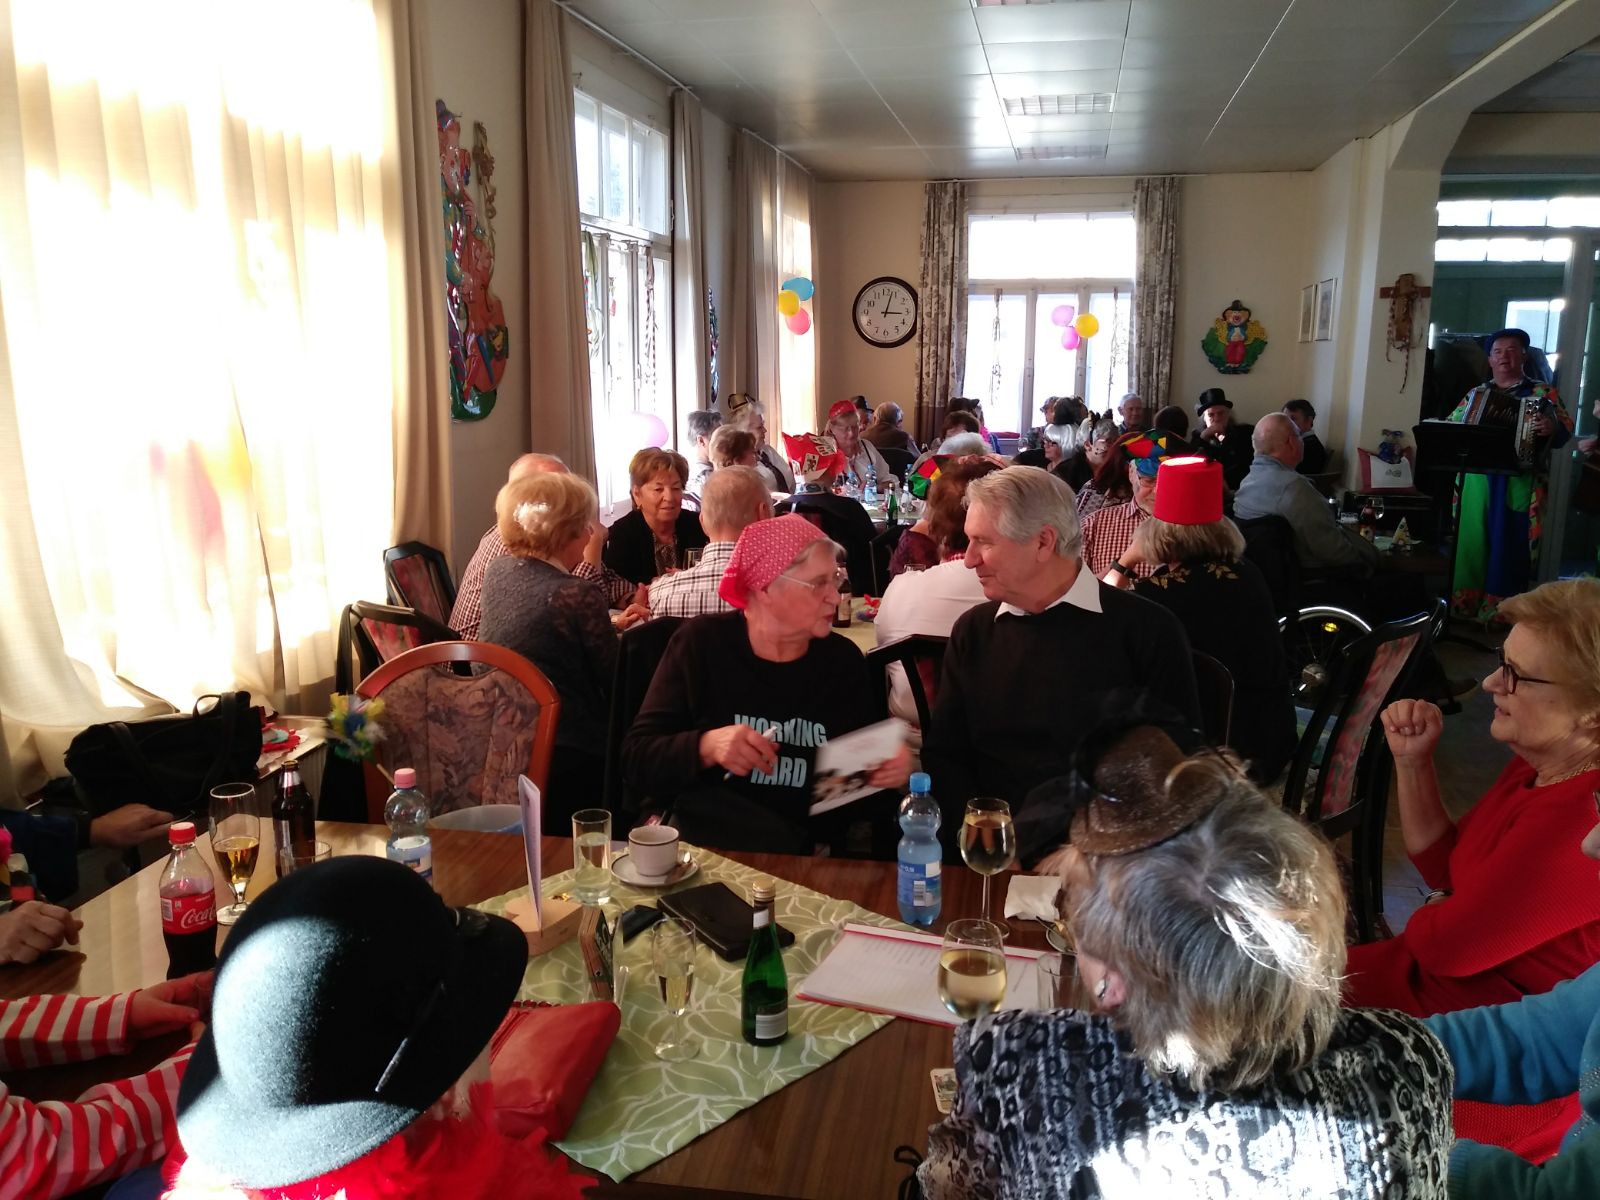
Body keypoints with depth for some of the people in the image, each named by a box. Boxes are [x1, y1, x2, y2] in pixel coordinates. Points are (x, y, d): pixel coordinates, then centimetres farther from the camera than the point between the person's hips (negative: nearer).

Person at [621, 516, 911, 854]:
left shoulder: (844, 659, 4)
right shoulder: (702, 644, -4)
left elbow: (865, 761, 13)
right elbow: (636, 757, -6)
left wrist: (889, 766, -11)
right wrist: (705, 748, -25)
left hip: (813, 852, 4)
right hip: (705, 844, -4)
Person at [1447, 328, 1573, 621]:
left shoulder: (1543, 392, 6)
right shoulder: (1475, 394, 17)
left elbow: (1566, 428, -2)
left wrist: (1551, 428, -25)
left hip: (1518, 485, -3)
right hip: (1476, 484, 3)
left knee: (1509, 547, -4)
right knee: (1471, 543, 5)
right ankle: (1464, 608, 12)